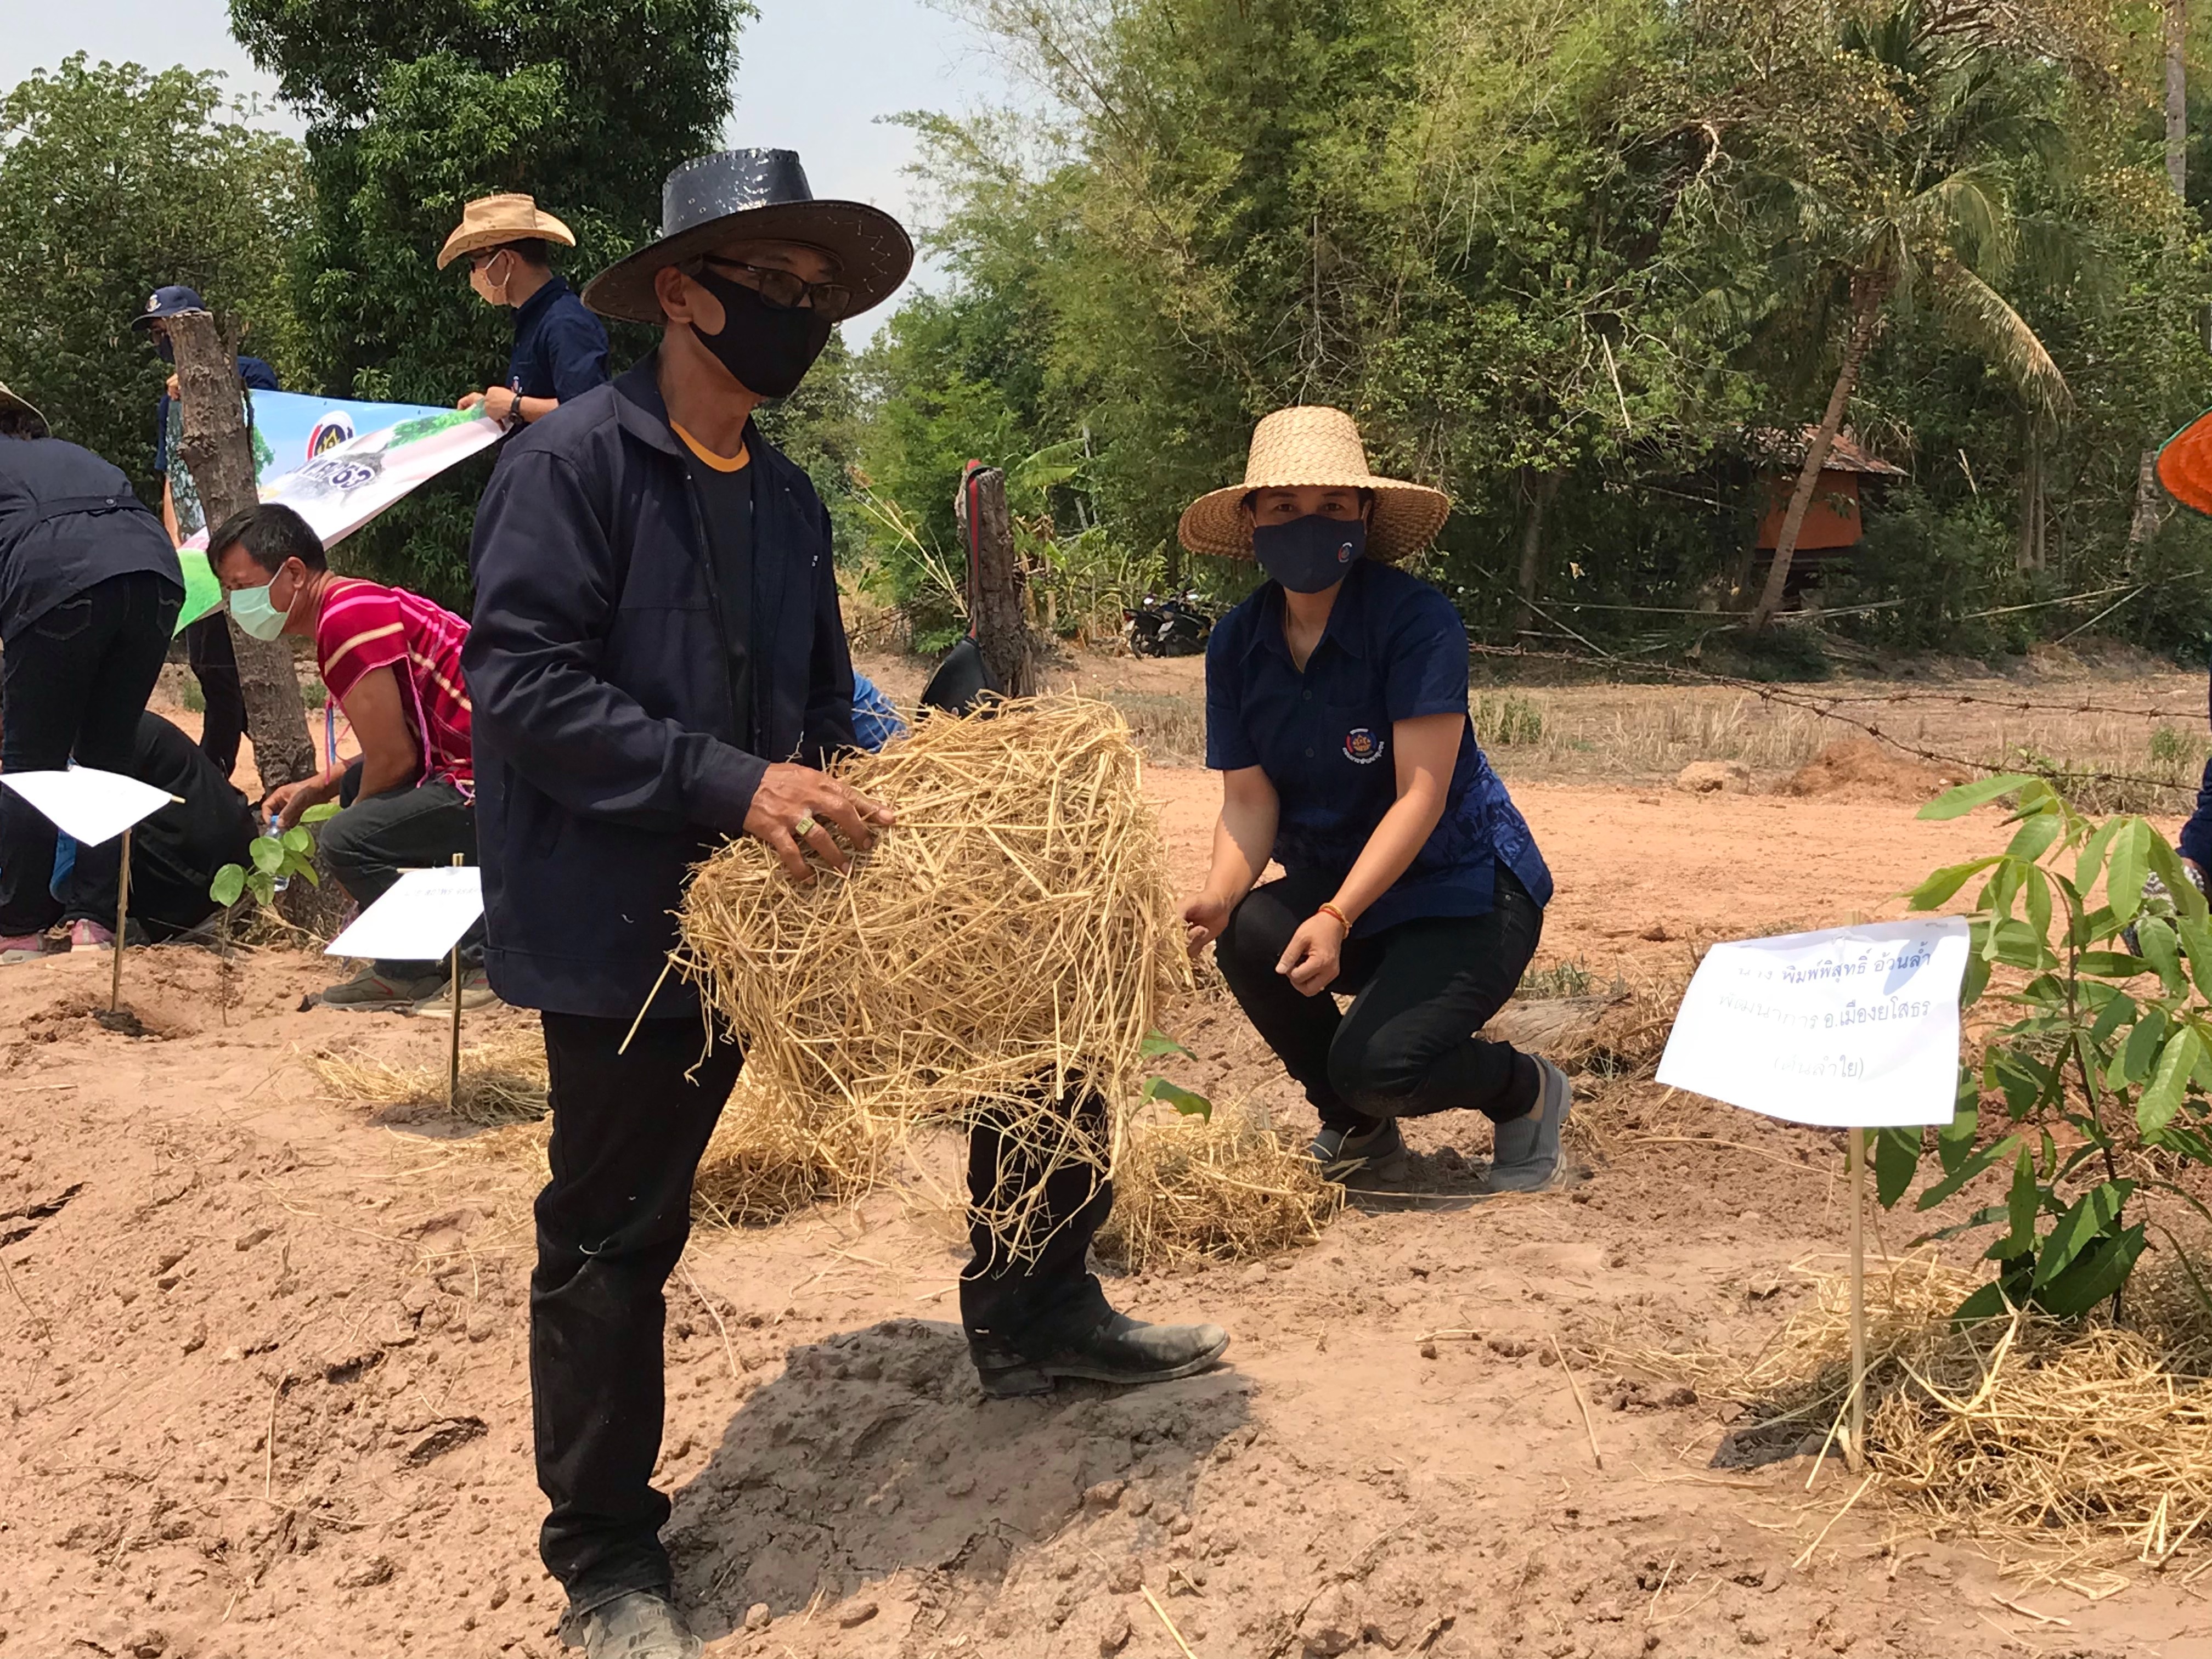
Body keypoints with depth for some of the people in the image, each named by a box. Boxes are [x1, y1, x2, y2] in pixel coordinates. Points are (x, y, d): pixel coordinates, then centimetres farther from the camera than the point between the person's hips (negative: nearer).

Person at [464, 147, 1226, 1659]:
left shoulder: (787, 498, 9)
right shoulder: (577, 460, -13)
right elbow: (520, 685, -22)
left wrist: (837, 796, -6)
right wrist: (737, 784, -27)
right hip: (615, 919, -7)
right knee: (613, 1237, 3)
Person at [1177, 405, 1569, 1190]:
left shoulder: (1416, 619, -20)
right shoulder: (1237, 643, -3)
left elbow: (1421, 795, -25)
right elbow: (1248, 799, -5)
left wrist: (1336, 917, -36)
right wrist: (1220, 894, -26)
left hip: (1464, 890, -5)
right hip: (1334, 890, 5)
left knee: (1376, 1064, -27)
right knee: (1247, 936, -27)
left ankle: (1527, 1090, 10)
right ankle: (1359, 1133, 2)